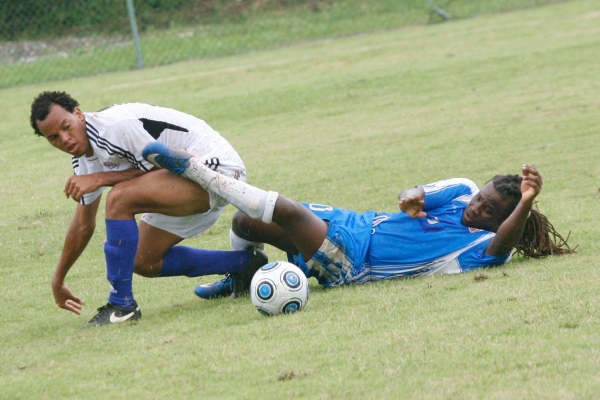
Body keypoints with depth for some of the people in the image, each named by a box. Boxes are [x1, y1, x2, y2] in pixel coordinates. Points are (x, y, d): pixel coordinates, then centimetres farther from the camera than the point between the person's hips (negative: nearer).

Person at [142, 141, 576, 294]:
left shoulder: (487, 248, -14)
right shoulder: (462, 191, 5)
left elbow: (505, 241, -37)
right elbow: (411, 197, 14)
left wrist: (526, 202, -54)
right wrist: (411, 201, -11)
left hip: (350, 263, -7)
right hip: (352, 224, 7)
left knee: (284, 210, -26)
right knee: (246, 223, 3)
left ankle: (192, 168, -13)